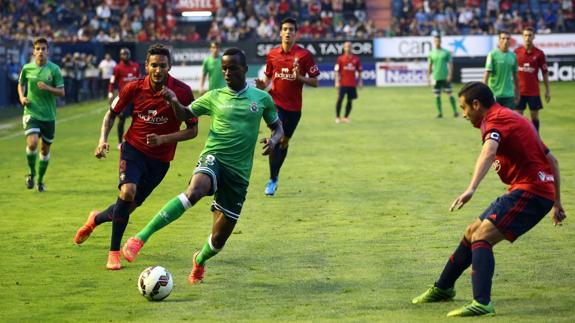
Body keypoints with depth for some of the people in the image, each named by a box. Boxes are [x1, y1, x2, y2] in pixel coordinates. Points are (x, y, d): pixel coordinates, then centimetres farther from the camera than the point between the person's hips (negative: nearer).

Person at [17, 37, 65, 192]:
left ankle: (40, 180, 28)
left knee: (45, 149, 9)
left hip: (48, 115, 1)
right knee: (32, 143, -21)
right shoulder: (27, 68, 0)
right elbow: (21, 84, 19)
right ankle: (32, 173, 4)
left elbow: (61, 92, -4)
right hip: (31, 113, -1)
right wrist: (22, 97, 1)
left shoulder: (54, 69, -4)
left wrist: (48, 88, -20)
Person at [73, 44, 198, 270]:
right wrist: (103, 139, -8)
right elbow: (112, 113, 8)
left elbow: (192, 130, -8)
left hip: (160, 158, 1)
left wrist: (163, 139, -21)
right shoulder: (134, 88, -9)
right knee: (128, 191, -27)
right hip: (133, 148, -1)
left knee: (128, 207, 7)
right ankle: (114, 252, -13)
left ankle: (97, 219, 42)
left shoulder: (183, 92, -14)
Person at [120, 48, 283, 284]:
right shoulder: (214, 97, 7)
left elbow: (277, 126, 18)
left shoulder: (262, 98, 7)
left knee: (219, 238, 3)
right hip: (214, 158, -2)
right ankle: (141, 237, -40)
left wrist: (274, 139, -5)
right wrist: (174, 102, -8)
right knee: (194, 191, -38)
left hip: (239, 173, 2)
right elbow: (185, 114, 14)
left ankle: (200, 260, 40)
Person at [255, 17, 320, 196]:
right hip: (276, 102, 0)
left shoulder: (304, 55, -6)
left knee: (284, 142, 13)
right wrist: (262, 84, -6)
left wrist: (300, 77, -21)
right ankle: (272, 180, -8)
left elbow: (315, 82, -4)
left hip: (294, 106, 0)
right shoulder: (272, 54, 2)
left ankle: (274, 178, 32)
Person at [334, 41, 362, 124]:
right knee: (340, 99, -6)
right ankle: (337, 117, 1)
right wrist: (337, 82, -8)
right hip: (343, 83, -3)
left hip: (352, 83, 3)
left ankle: (346, 117, 13)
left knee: (350, 100, 4)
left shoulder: (356, 59, 7)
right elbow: (337, 71, 0)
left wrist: (360, 81, 6)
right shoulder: (340, 59, 0)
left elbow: (359, 71, 13)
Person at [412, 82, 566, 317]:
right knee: (471, 233, 18)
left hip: (530, 190, -10)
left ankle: (482, 303, -33)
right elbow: (551, 160, 23)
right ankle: (443, 288, 34)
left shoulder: (495, 120, -9)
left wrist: (471, 189, -48)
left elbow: (488, 152, -33)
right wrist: (556, 202, 27)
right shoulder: (512, 118, 21)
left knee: (482, 236, -21)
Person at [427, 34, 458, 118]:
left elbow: (450, 64, 1)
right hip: (436, 78, 2)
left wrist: (450, 75, -10)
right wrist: (428, 77, 6)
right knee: (437, 95, 2)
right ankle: (439, 112, 7)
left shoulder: (446, 52, 3)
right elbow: (430, 66, 12)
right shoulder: (431, 54, 8)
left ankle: (455, 111, 2)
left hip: (445, 77, -2)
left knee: (450, 94, -3)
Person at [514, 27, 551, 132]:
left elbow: (545, 72, 2)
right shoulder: (516, 52, 1)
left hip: (534, 91, 0)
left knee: (535, 115, 5)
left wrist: (547, 90, 1)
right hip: (519, 90, 1)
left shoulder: (539, 53, -2)